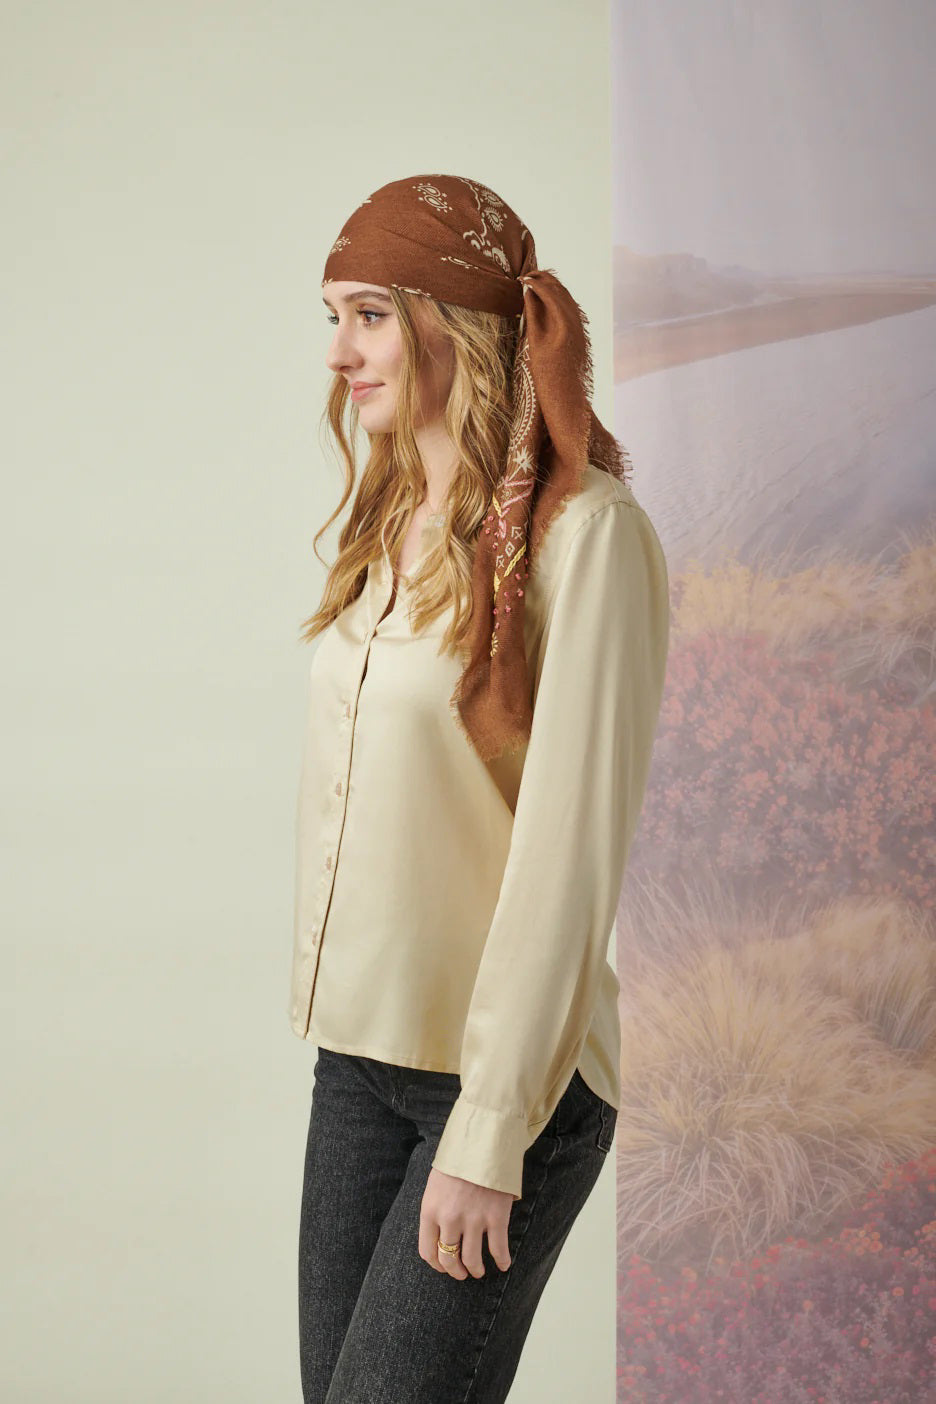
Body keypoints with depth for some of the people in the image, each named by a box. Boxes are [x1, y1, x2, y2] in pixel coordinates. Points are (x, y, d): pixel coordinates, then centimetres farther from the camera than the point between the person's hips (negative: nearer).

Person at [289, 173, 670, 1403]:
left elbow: (571, 850, -17)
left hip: (514, 1069, -6)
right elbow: (350, 793, 11)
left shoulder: (585, 533, -14)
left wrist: (490, 1133, -17)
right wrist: (331, 1024, 8)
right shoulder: (386, 524, 8)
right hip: (358, 1057, 7)